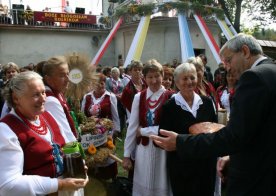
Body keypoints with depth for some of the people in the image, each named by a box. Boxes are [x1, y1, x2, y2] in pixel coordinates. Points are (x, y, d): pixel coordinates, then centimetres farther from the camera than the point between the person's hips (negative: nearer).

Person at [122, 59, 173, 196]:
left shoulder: (171, 97, -10)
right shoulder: (138, 97, 0)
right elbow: (132, 127, 1)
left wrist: (143, 131, -9)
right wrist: (127, 155, 1)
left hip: (163, 150, -3)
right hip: (143, 150, 3)